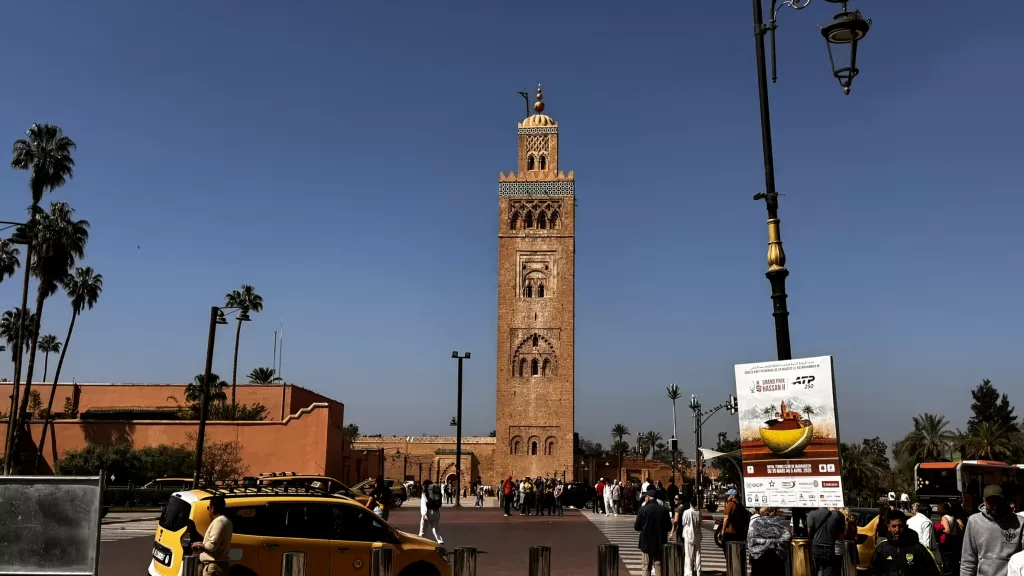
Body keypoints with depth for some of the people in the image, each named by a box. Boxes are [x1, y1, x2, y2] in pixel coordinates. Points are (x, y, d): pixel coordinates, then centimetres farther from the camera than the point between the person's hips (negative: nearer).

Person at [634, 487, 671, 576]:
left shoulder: (643, 509, -12)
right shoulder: (663, 510, -5)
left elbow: (637, 527, -6)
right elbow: (669, 527, 2)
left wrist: (635, 523, 15)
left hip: (646, 542, -2)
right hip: (660, 543, 2)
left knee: (646, 568, 8)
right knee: (658, 566, 9)